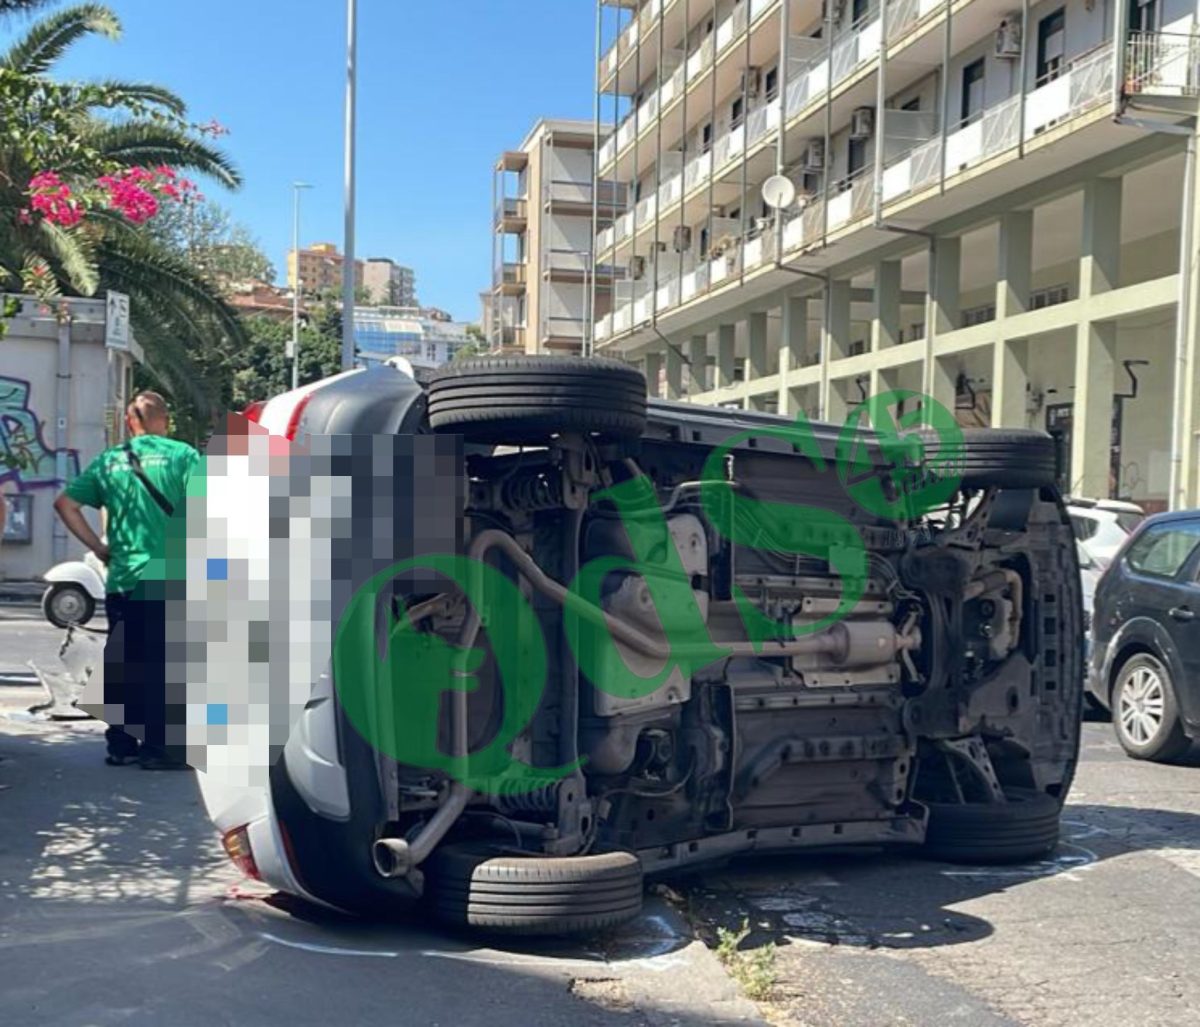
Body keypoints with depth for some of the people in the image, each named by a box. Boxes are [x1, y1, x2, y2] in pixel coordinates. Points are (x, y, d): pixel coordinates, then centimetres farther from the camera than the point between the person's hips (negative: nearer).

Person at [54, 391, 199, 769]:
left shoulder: (108, 461, 11)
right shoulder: (181, 454, -2)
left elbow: (65, 503, 10)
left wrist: (99, 547, 12)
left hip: (121, 579, 4)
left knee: (121, 663, 12)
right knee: (161, 665, 0)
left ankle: (120, 744, 18)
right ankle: (156, 748, 1)